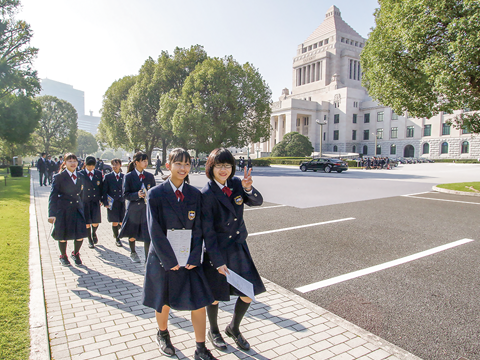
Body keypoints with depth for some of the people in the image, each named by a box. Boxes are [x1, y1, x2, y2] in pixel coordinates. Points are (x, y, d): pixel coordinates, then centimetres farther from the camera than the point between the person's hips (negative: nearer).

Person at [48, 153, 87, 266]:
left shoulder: (81, 177, 8)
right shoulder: (59, 177, -5)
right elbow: (53, 196, -7)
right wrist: (52, 214, -13)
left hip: (77, 209, 3)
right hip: (63, 210, -3)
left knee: (81, 233, -5)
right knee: (63, 235, 7)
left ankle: (76, 253, 24)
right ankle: (63, 256, 32)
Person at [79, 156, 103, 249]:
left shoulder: (99, 173, 6)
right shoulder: (80, 174, -1)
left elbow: (101, 187, 10)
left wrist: (102, 199, 5)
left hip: (95, 201, 1)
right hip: (85, 202, -1)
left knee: (95, 222, -4)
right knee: (87, 223, 3)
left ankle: (94, 233, 30)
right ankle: (90, 240, 23)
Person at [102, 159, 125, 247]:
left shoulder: (124, 177, 6)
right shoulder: (108, 177, 2)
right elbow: (104, 191, 0)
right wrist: (105, 203, -7)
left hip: (122, 202, 2)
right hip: (112, 203, -2)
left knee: (122, 222, 4)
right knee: (115, 222, 2)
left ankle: (116, 231, 37)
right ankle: (117, 239, 19)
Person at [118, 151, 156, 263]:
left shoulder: (150, 176, 5)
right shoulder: (128, 176, -3)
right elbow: (125, 194, -7)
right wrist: (137, 195, -22)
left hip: (147, 209, 1)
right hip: (133, 209, 0)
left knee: (147, 237, -8)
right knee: (132, 236, 18)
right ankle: (133, 253, 46)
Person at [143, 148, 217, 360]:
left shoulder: (194, 194, 1)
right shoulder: (156, 194, -9)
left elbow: (198, 228, 1)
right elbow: (155, 230, -11)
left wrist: (195, 257, -8)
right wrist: (170, 260, -12)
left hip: (189, 258, 2)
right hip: (163, 258, -2)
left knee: (199, 302, 3)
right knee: (163, 302, 15)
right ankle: (163, 334, 45)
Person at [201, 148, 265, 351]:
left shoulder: (236, 184, -3)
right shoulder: (206, 194, -19)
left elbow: (257, 202, -8)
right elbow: (208, 231, -18)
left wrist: (248, 189, -29)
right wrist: (218, 261, -17)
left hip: (239, 247, 5)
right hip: (216, 250, -5)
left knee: (248, 293, 9)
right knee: (215, 295, 14)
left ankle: (234, 328, 38)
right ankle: (213, 331, 43)